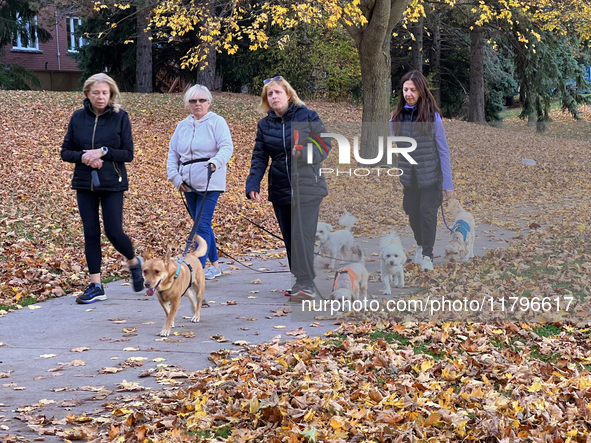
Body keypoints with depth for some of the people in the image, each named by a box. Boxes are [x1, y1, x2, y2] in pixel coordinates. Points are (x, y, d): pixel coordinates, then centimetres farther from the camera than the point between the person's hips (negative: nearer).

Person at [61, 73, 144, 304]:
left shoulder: (120, 117, -4)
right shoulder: (78, 118, 2)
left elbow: (128, 154, -5)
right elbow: (65, 151, 5)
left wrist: (103, 151, -19)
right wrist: (82, 157, -14)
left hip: (112, 184, -3)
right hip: (84, 184, 3)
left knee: (113, 232, -5)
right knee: (91, 233, 3)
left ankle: (134, 263, 27)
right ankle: (95, 286, 10)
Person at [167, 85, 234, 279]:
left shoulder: (217, 122, -2)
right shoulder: (182, 126, 15)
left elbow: (227, 147, -14)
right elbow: (172, 153, 15)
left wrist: (216, 162, -33)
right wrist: (175, 177, 2)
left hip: (210, 184, -7)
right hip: (189, 185, 7)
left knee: (202, 225, -13)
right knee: (201, 225, 13)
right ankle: (215, 266, 25)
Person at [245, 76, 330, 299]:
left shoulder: (307, 117, -3)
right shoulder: (264, 124, 9)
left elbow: (325, 146, -4)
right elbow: (259, 157, 6)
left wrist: (304, 152, -24)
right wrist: (253, 184, -8)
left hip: (306, 186, -5)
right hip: (280, 190, 5)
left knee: (302, 235, -15)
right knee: (289, 237, 9)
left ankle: (305, 284, -16)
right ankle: (301, 281, 18)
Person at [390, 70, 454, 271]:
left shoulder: (432, 117, -11)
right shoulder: (397, 118, -2)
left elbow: (443, 151, -7)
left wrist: (448, 183, -7)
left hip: (430, 177, -3)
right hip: (407, 177, 3)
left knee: (427, 214, -3)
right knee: (413, 213, 12)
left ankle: (427, 254, 15)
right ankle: (420, 245, 38)